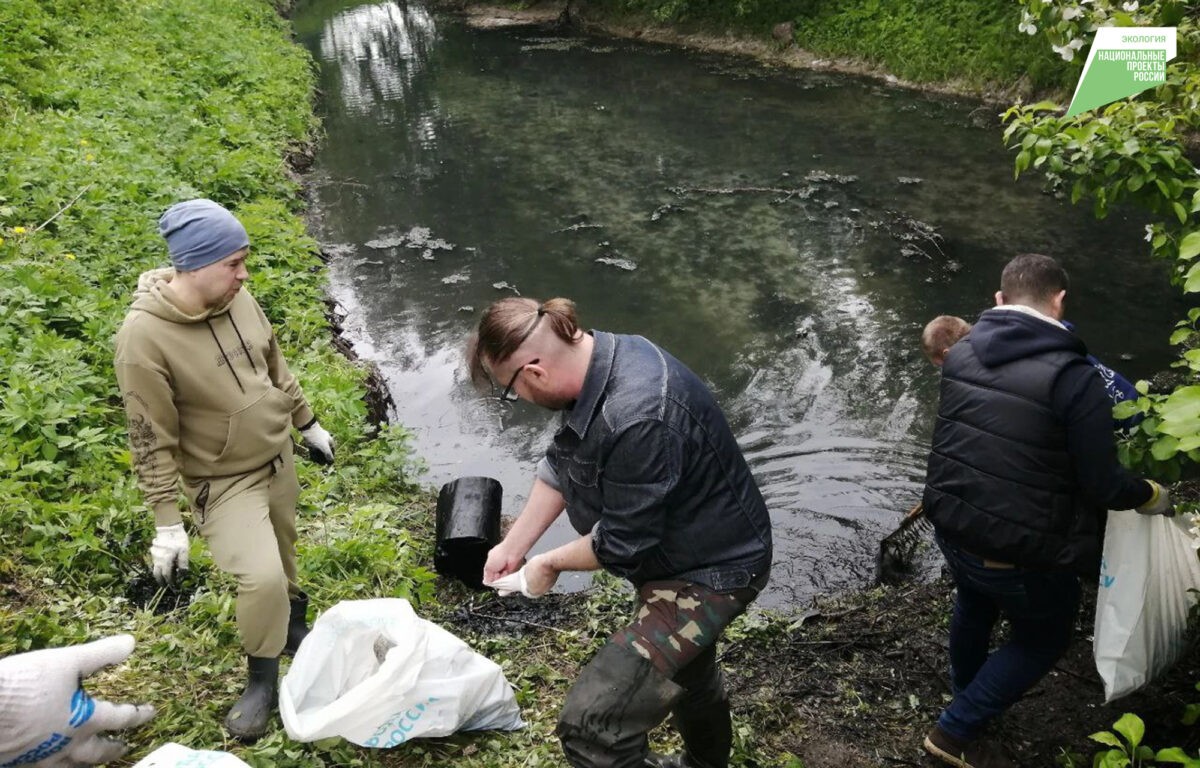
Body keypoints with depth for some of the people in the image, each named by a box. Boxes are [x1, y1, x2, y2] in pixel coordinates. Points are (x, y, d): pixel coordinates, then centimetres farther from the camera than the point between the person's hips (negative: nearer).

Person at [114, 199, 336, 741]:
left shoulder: (237, 299, -8)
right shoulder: (145, 336, -26)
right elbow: (152, 440, -21)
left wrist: (308, 424, 18)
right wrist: (166, 523, -17)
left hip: (277, 459, 6)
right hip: (224, 481, -6)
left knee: (282, 556, 22)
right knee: (261, 577, -14)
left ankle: (293, 626, 49)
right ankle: (262, 678, 12)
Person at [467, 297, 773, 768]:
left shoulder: (636, 421, -39)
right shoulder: (598, 359, -9)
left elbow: (621, 545, -27)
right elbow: (560, 465, 4)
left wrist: (550, 564, -9)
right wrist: (513, 545, 4)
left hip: (710, 572, -10)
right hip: (689, 549, 10)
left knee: (591, 723, -16)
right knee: (686, 665, 35)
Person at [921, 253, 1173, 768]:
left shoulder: (960, 354, -3)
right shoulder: (1074, 377, -22)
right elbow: (1103, 486, -17)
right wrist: (1152, 496, 3)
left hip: (950, 528, 6)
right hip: (1023, 552, -6)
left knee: (975, 605, 34)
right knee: (1043, 640, 22)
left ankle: (966, 697, 57)